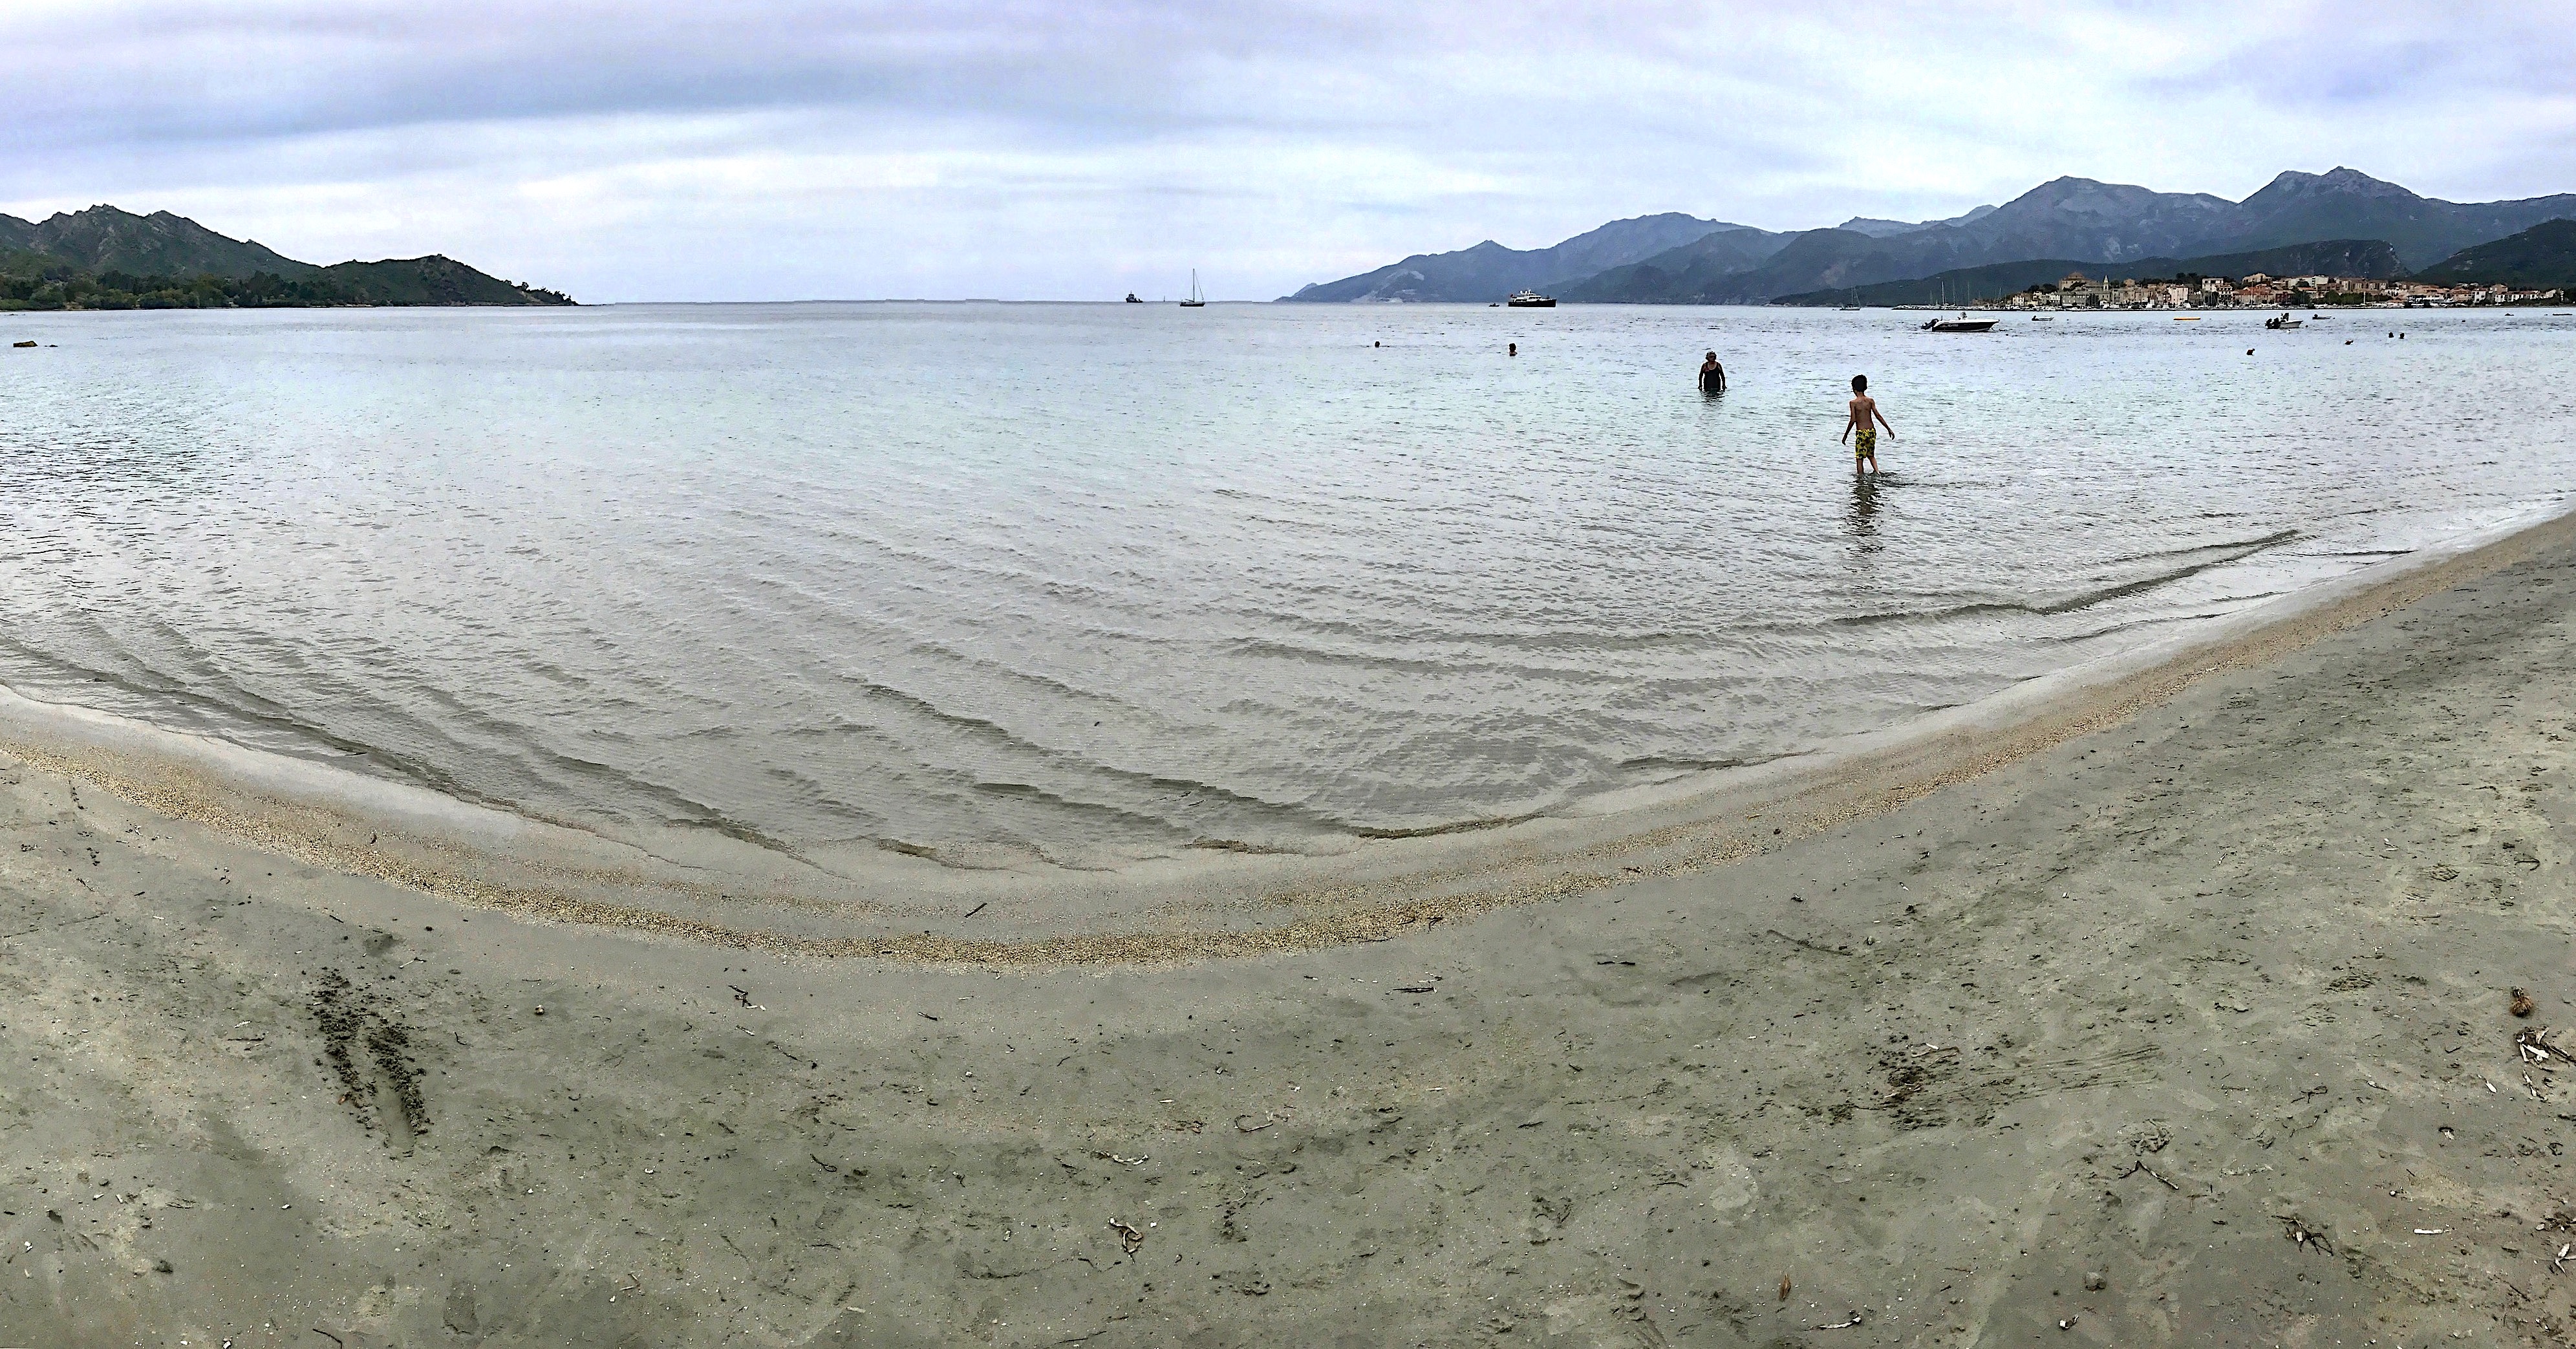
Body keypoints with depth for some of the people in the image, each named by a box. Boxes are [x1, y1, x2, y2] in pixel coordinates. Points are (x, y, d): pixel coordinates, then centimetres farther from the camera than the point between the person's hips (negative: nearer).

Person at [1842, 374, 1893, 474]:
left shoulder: (1853, 403, -9)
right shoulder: (1871, 401, 2)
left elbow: (1853, 420, -12)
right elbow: (1878, 415, -1)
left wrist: (1846, 435, -4)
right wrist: (1889, 429, 4)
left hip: (1861, 433, -5)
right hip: (1872, 431, 5)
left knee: (1859, 458, 6)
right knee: (1871, 455, 22)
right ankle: (1877, 472, 4)